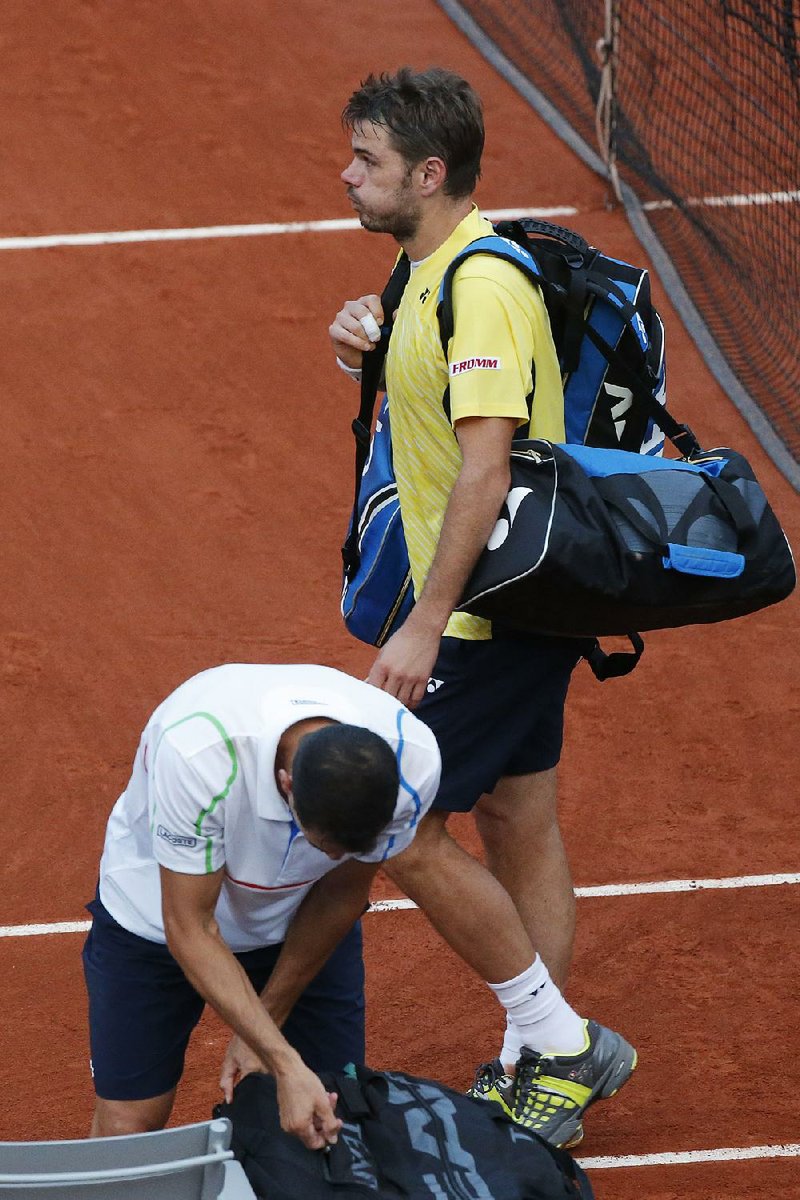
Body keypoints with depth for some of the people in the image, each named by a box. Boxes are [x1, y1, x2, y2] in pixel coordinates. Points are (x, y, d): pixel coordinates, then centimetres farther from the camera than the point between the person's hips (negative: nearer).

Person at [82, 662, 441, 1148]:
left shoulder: (413, 763, -31)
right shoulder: (197, 755, -42)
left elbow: (341, 895, -12)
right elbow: (190, 929, -31)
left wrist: (261, 1029, -8)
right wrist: (286, 1066, -37)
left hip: (301, 920, 3)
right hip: (159, 909, -3)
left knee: (335, 1115, -7)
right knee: (127, 1129, -6)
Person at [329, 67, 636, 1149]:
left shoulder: (481, 285, -22)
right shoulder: (436, 270, 10)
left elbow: (485, 468, -28)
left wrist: (425, 627, -29)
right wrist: (369, 356, 4)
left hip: (493, 614, -10)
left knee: (403, 834, -6)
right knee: (518, 828, 15)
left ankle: (559, 1039, 3)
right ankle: (541, 1064, 23)